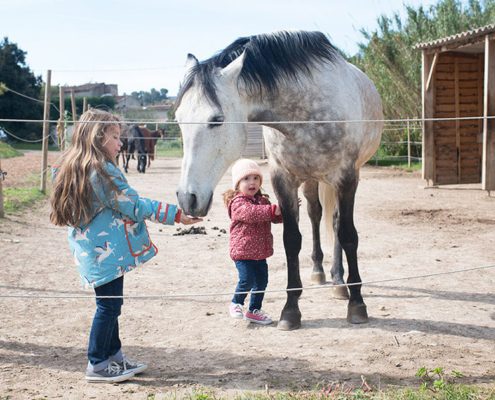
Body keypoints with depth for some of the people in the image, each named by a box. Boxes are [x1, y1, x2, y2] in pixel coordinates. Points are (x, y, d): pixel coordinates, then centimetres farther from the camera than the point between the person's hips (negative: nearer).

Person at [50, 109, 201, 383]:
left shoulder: (71, 167, 10)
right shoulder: (103, 170, -19)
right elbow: (134, 205, -18)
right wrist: (176, 214, -13)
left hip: (89, 248, 10)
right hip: (106, 250, -10)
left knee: (109, 303, 17)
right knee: (109, 304, -1)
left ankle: (114, 356, 27)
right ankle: (97, 365, 6)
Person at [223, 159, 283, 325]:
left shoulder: (263, 200, 12)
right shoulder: (238, 202, -14)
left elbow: (276, 218, 17)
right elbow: (251, 212, -33)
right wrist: (273, 210, -41)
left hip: (260, 251, 8)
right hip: (243, 251, -7)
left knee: (262, 280, 10)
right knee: (247, 280, -11)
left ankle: (254, 310, 25)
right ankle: (236, 303, 15)